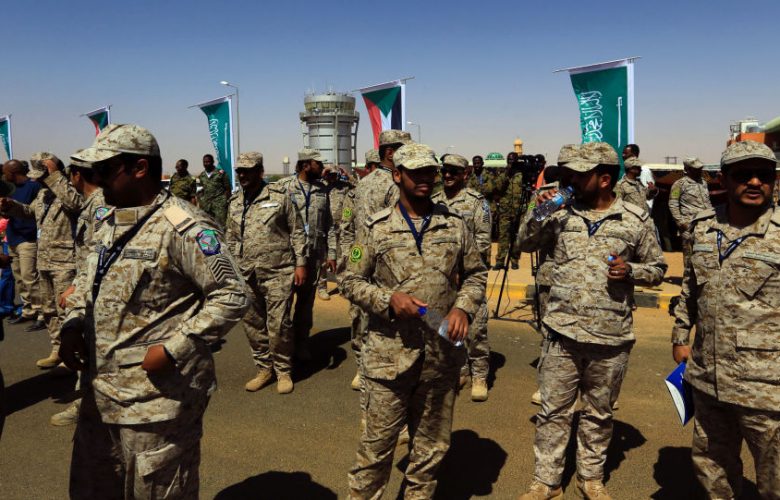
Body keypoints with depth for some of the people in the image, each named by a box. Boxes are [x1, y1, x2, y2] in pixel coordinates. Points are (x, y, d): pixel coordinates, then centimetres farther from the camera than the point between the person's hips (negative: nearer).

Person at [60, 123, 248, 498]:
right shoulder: (110, 223, 10)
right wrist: (72, 325, 4)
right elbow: (88, 279, 22)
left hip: (157, 399, -8)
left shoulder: (181, 227, -18)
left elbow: (230, 297, -20)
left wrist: (172, 349, -22)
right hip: (100, 393, 9)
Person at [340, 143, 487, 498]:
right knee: (377, 441, 6)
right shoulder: (375, 228, -2)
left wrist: (463, 308, -7)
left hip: (442, 353, 3)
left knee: (432, 444, 17)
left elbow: (476, 274, 12)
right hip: (389, 352, -2)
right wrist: (389, 299, -16)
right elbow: (350, 281, 1)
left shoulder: (455, 225, 5)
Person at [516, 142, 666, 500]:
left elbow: (657, 268, 8)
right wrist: (537, 213, -8)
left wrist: (631, 270, -13)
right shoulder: (563, 212, 2)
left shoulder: (636, 220, -1)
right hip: (562, 332, 1)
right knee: (553, 410, 8)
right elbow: (525, 245, 9)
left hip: (611, 337, 0)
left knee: (599, 413, 16)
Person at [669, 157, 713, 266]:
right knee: (689, 253, -3)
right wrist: (680, 221, -14)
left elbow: (708, 202, 25)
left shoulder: (703, 182, 16)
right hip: (689, 225, -7)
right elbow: (673, 205, -8)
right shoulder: (680, 184, -5)